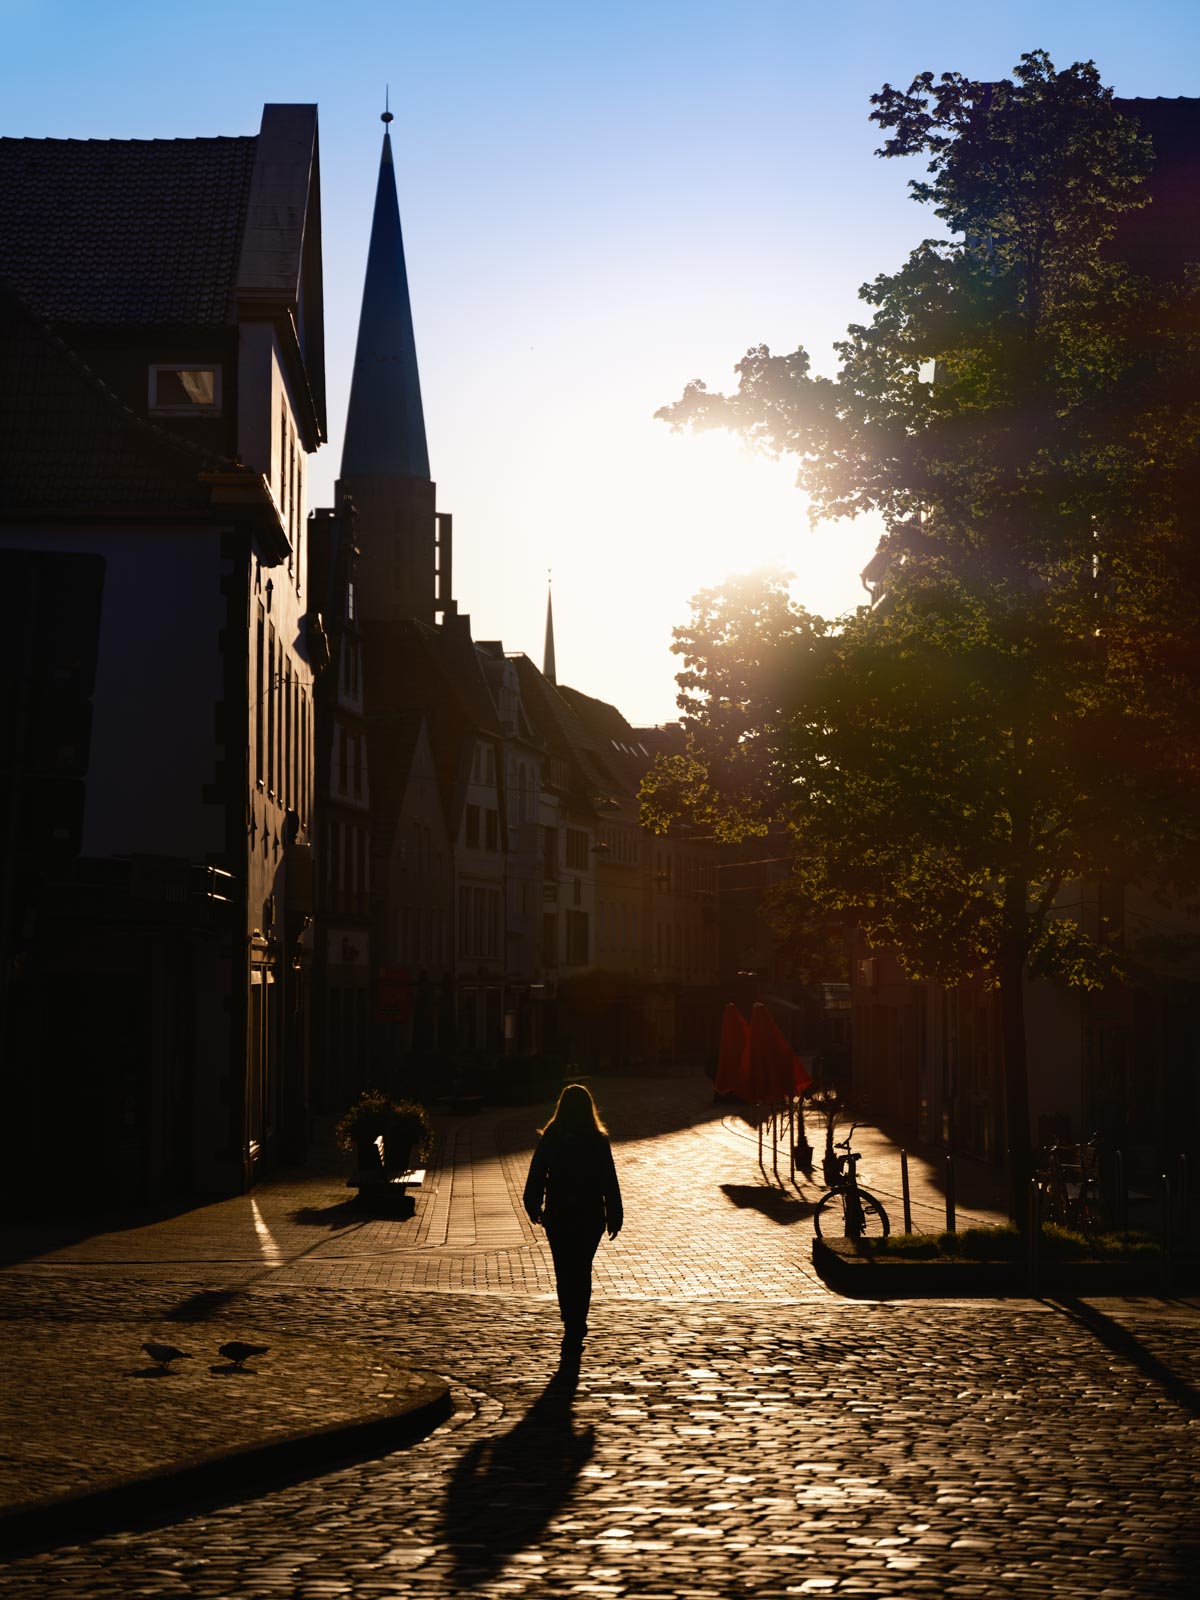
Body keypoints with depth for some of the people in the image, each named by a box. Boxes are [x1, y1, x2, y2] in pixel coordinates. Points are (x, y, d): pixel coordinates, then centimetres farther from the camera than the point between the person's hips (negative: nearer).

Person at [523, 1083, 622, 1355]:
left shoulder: (550, 1139, -8)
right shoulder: (599, 1141, -9)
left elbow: (536, 1177, -3)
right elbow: (610, 1182, -6)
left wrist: (534, 1208, 11)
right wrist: (614, 1217, 4)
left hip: (557, 1217, 0)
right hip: (590, 1217, 1)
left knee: (564, 1273, 9)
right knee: (582, 1272, 14)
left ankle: (573, 1328, 4)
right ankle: (575, 1328, 14)